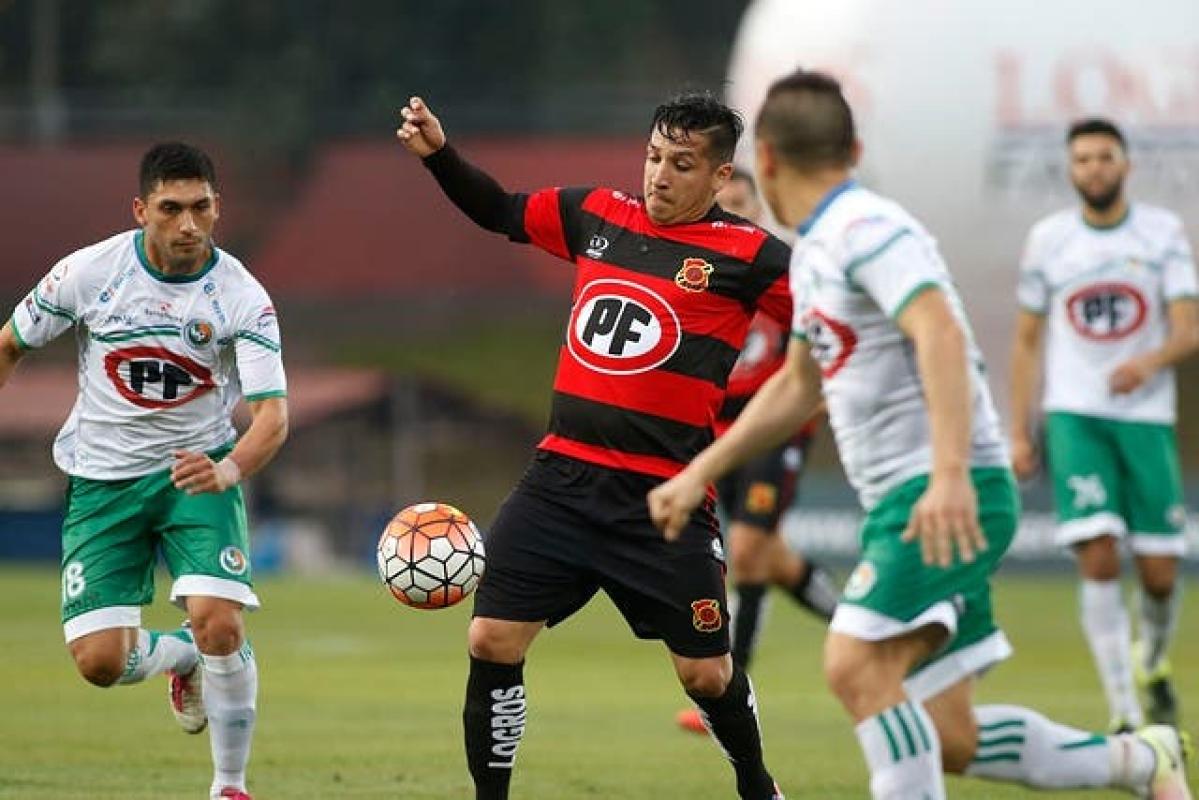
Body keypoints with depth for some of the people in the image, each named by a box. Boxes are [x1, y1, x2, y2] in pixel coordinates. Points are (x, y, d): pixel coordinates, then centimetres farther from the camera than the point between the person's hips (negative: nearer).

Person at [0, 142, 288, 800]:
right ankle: (183, 657, 28)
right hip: (102, 476, 1)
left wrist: (228, 470, -42)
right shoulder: (90, 271, -11)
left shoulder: (241, 297, -14)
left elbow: (272, 414, -21)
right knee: (98, 661, -9)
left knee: (219, 624, -23)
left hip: (197, 472, -1)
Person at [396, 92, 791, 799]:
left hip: (664, 501, -4)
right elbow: (500, 211, 24)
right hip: (563, 476, 4)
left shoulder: (747, 256, -6)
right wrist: (438, 153, 13)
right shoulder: (597, 216, 9)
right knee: (492, 642, -5)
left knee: (705, 672, 5)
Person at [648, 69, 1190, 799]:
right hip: (905, 502, 9)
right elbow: (797, 387, 32)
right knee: (947, 740, 5)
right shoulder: (815, 250, 19)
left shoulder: (867, 230, -11)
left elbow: (940, 334, -27)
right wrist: (698, 475, 29)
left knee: (857, 669, -23)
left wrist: (949, 475, -37)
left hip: (948, 501, -9)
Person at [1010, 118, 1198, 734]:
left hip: (1147, 415, 1)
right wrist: (1019, 432, 6)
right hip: (1075, 416, -1)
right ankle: (1124, 716, -14)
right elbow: (1026, 340, 11)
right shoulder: (1048, 239, 5)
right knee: (1099, 559, -16)